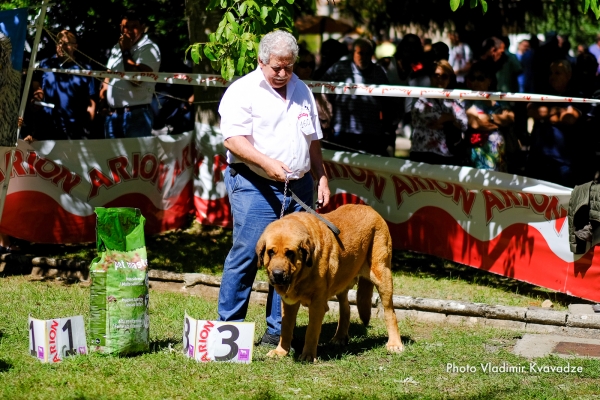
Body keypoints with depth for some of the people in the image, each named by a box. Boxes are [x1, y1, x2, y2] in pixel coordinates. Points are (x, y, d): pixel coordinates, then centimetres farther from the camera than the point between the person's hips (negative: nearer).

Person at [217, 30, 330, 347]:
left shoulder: (302, 91, 16)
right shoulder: (243, 91, -4)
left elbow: (313, 140, 24)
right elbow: (233, 139, -14)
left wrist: (321, 177, 17)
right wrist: (266, 163, -25)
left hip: (298, 188, 6)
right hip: (254, 187, -6)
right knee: (246, 255, -8)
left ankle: (278, 330, 13)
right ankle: (228, 328, 1)